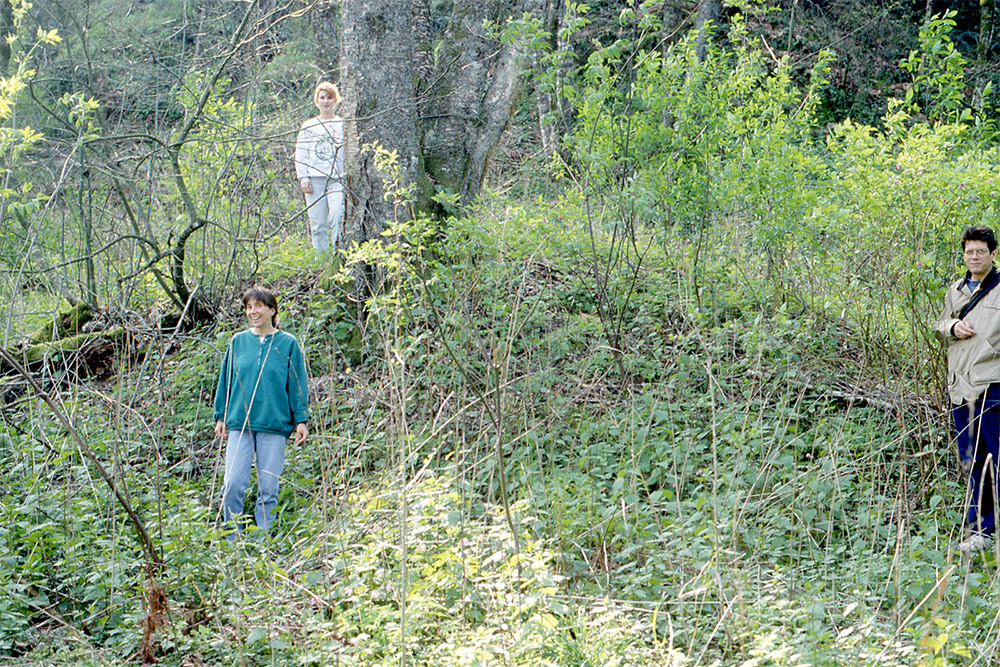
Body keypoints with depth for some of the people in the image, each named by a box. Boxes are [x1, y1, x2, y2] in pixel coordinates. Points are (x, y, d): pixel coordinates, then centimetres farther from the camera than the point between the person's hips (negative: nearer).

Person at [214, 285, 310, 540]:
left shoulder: (288, 344, 5)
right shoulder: (238, 342, 11)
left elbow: (297, 385, 7)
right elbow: (225, 381, 16)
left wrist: (301, 420, 1)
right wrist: (221, 416, 14)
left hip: (274, 424, -1)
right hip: (239, 423, 2)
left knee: (268, 488, -1)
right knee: (233, 484, -7)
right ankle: (234, 542, 6)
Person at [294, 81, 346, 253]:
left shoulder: (343, 125, 11)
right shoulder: (308, 126, 14)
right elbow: (300, 154, 13)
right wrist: (303, 178, 1)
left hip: (337, 179, -2)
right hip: (315, 179, 2)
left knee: (337, 216, -22)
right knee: (318, 223, -1)